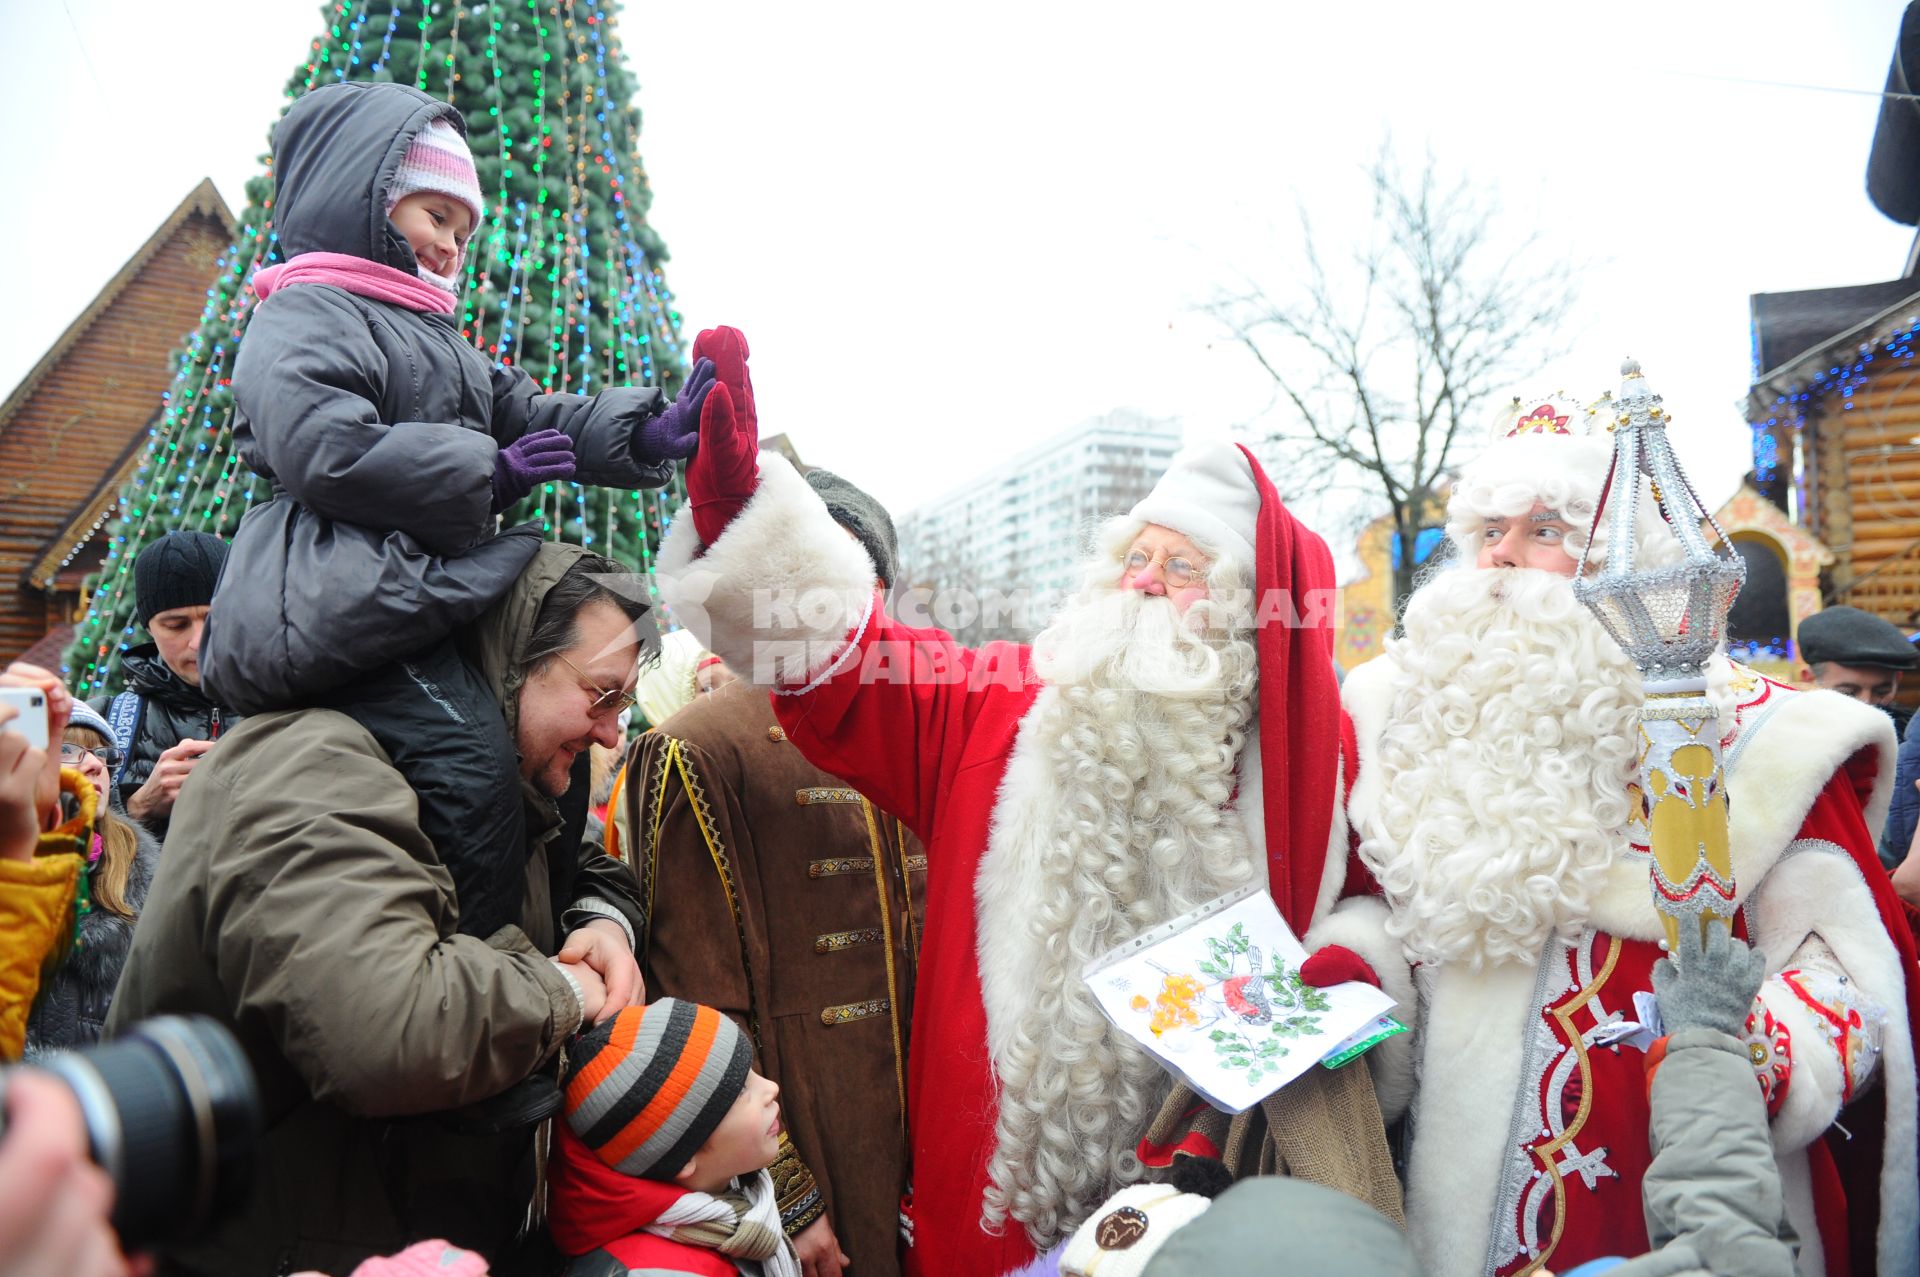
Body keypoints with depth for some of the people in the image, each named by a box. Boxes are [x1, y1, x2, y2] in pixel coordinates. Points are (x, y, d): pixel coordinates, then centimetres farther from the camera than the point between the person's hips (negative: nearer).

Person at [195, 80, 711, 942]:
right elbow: (324, 450, -16)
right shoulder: (305, 312, 2)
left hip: (427, 596, 10)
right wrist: (490, 472, -9)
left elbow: (529, 414, 21)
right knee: (470, 758, -27)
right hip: (345, 603, -10)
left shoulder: (440, 341, 33)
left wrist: (652, 430, 2)